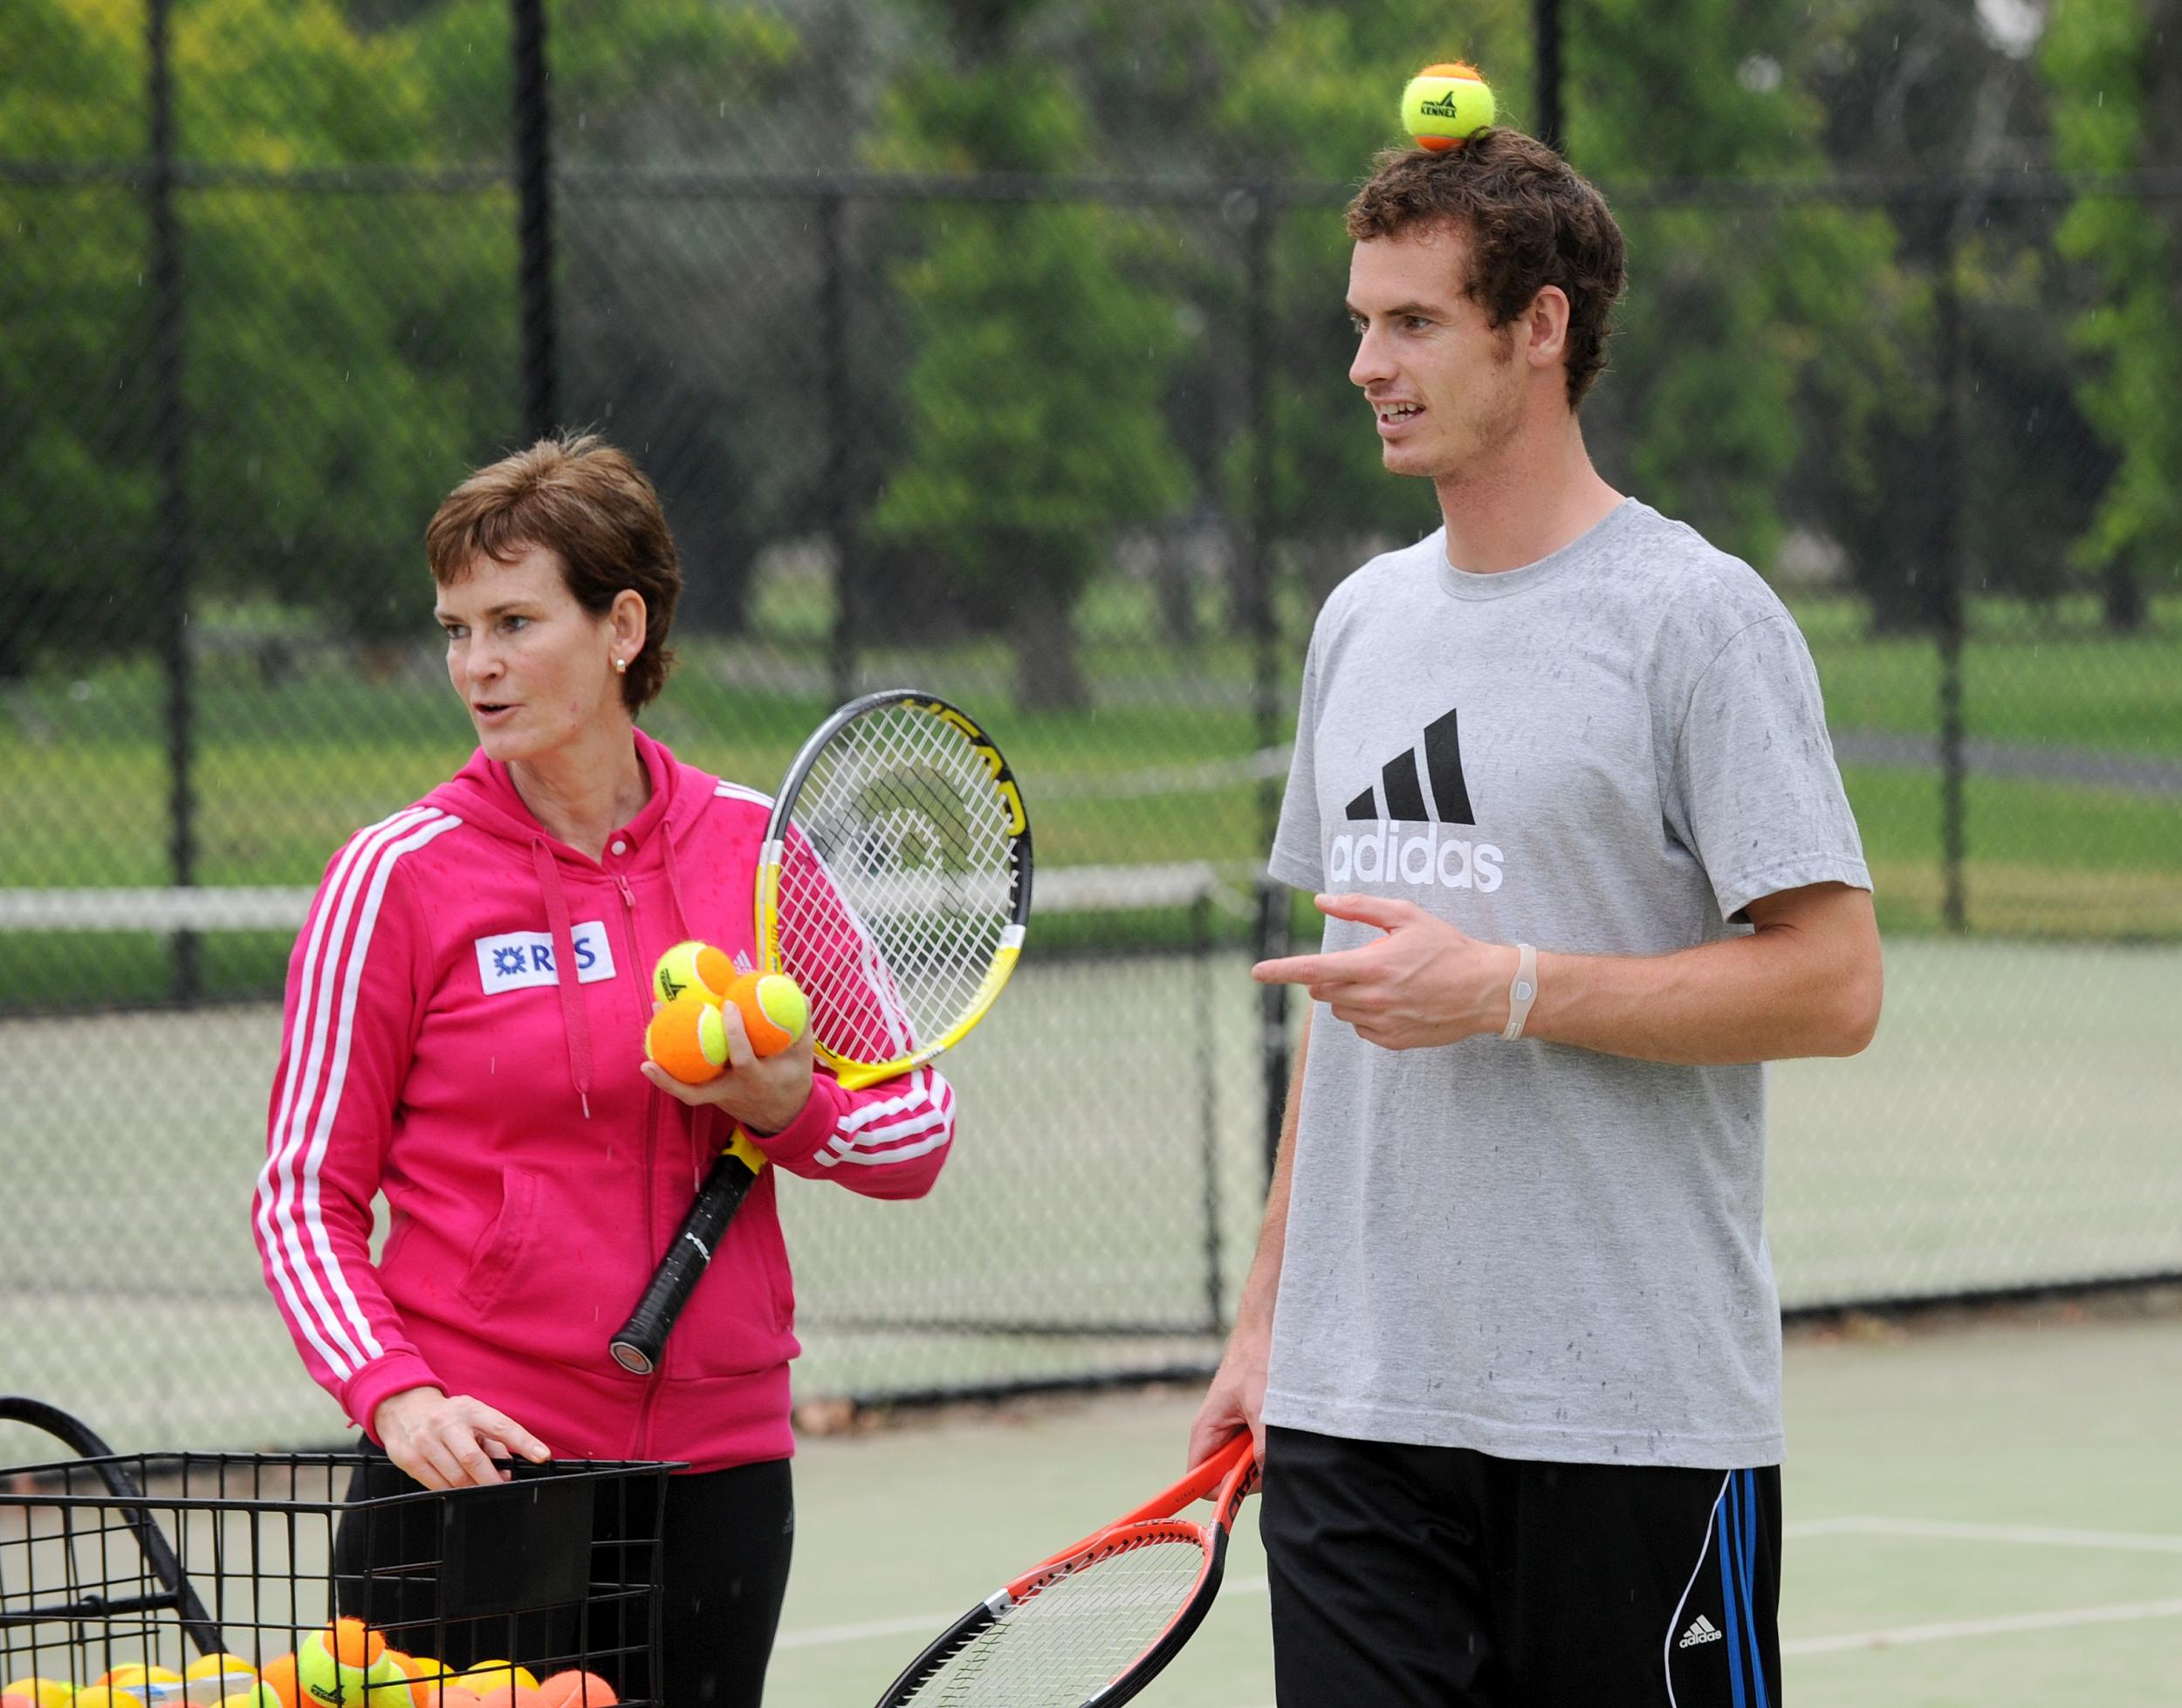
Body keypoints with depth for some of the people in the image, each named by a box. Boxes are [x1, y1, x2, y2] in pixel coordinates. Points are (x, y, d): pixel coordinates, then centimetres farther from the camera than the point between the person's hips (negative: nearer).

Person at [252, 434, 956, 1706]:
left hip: (721, 1471, 3)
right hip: (474, 1470, -3)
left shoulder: (752, 848, 4)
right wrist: (395, 1396, -17)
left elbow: (918, 1129, 10)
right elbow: (306, 1195, -1)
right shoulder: (399, 875, -4)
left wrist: (786, 1109, -11)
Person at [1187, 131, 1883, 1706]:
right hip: (1354, 1409, 6)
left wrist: (1511, 988, -18)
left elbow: (1833, 984, -13)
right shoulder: (1364, 620, 15)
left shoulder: (1696, 616, -7)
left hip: (1635, 1416, -6)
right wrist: (1267, 1315, 16)